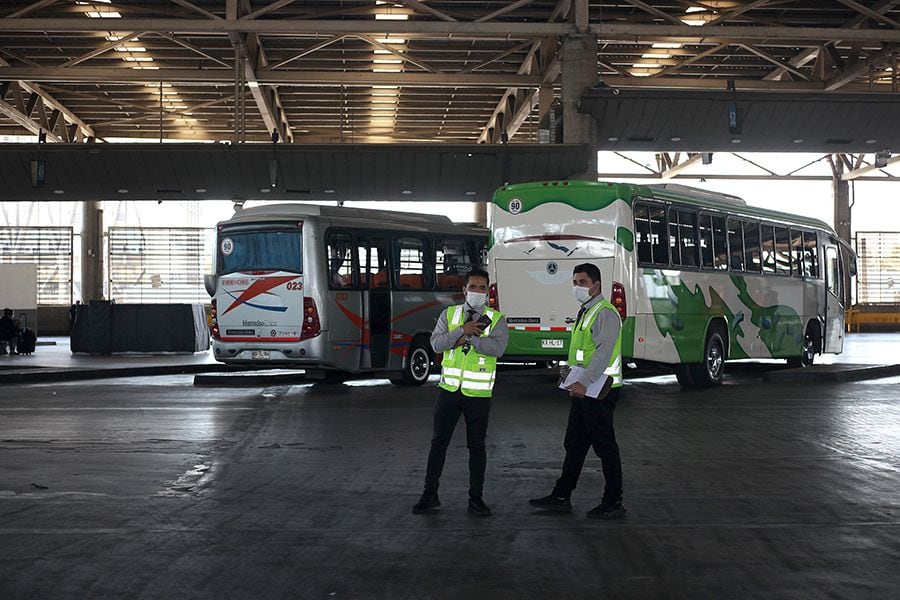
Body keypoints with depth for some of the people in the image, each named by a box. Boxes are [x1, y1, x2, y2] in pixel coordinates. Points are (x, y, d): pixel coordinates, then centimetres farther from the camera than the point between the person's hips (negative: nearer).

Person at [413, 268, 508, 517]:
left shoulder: (497, 319, -1)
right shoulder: (449, 314, 5)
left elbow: (497, 347, -19)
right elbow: (436, 343, -9)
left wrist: (466, 338, -18)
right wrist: (463, 330, -20)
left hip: (478, 394, -2)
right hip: (449, 390, 2)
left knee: (477, 446, 6)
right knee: (439, 442, 6)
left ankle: (476, 498, 16)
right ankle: (430, 494, 16)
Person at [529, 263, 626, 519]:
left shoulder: (605, 313, -13)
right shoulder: (586, 312, 18)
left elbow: (604, 352, -24)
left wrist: (583, 382, -30)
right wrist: (575, 382, 17)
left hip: (598, 391, -10)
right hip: (583, 390, 10)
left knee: (605, 446, -4)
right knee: (574, 444, 13)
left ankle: (614, 503, 2)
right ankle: (561, 496, 19)